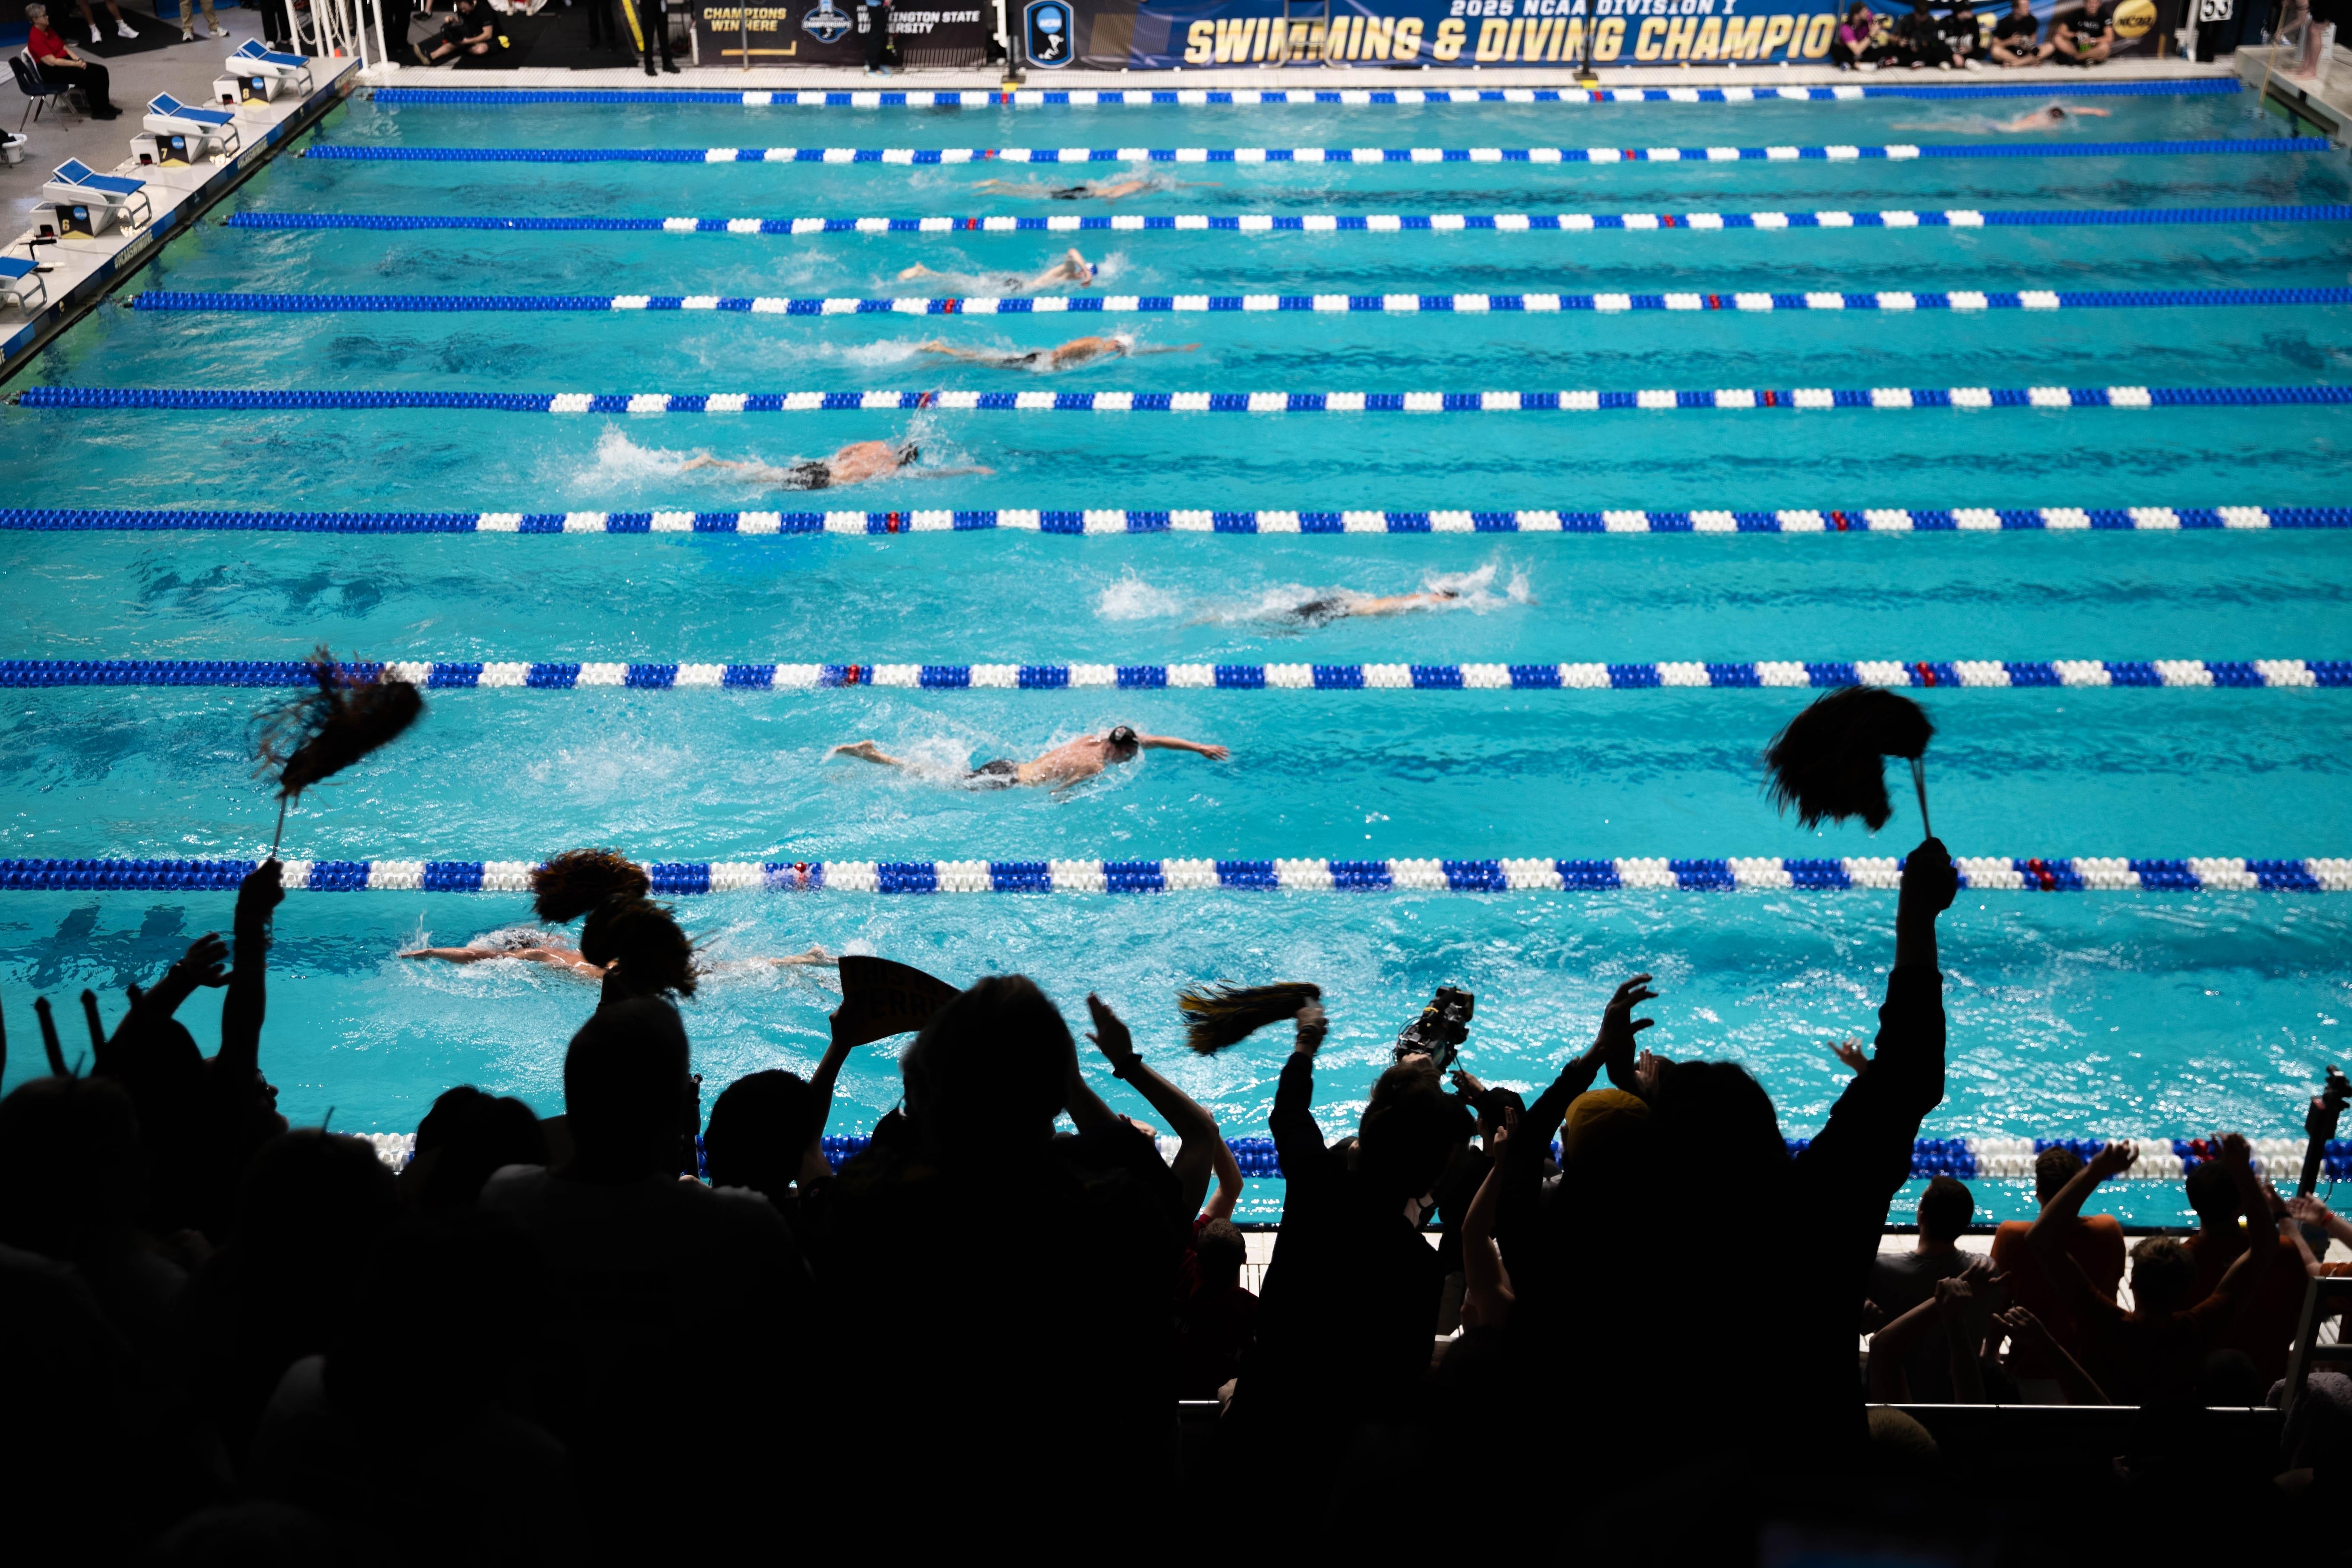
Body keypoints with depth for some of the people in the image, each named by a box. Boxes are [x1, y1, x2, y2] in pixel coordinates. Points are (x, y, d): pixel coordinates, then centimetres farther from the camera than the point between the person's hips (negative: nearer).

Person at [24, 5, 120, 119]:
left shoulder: (49, 30, 9)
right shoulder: (36, 39, -19)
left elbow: (64, 48, 13)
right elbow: (52, 62, -22)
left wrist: (78, 60, -4)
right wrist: (76, 64, -20)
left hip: (65, 61, 9)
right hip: (51, 72, -9)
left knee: (101, 71, -5)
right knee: (89, 76, -24)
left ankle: (105, 105, 3)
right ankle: (98, 111, -13)